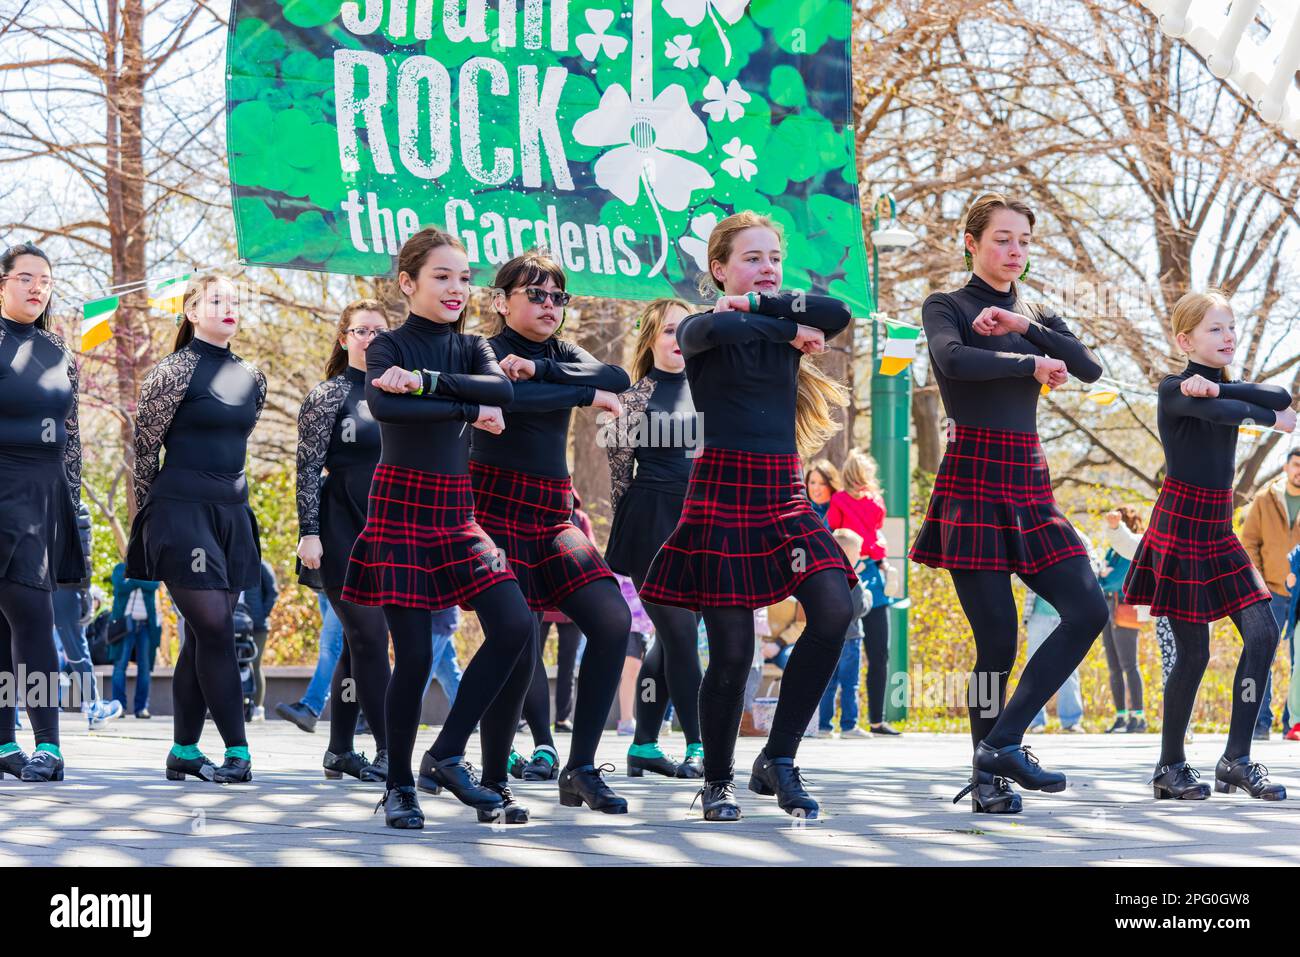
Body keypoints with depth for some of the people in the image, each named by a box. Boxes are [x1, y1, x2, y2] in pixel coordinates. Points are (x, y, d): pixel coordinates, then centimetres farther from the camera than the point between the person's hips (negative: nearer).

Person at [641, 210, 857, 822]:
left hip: (785, 495, 4)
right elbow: (716, 329, -24)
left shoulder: (784, 327, 13)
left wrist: (761, 304, -8)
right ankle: (717, 780, 16)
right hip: (724, 492, -4)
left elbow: (837, 316, -7)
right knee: (733, 651, -6)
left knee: (835, 610, -17)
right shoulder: (702, 329, 1)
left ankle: (779, 759, -5)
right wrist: (791, 330, -11)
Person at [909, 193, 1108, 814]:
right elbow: (953, 359, -20)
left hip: (1029, 481, 6)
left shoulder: (1037, 316, 18)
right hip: (972, 477, -6)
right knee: (997, 635, -7)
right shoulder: (946, 307, 3)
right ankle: (988, 774, 7)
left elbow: (1088, 367, 0)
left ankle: (1003, 741, -4)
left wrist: (1025, 327, -9)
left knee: (1088, 609, -8)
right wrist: (1033, 365, -14)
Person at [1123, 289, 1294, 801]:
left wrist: (1216, 388, -20)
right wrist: (1271, 417, -12)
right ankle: (1170, 767, 8)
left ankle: (1237, 759, -2)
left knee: (1262, 632, -5)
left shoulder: (1230, 389, 13)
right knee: (1193, 651, -5)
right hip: (1179, 526, -7)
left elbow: (1281, 397, -9)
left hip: (1218, 529, 7)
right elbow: (1217, 413, -27)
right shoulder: (1173, 389, -7)